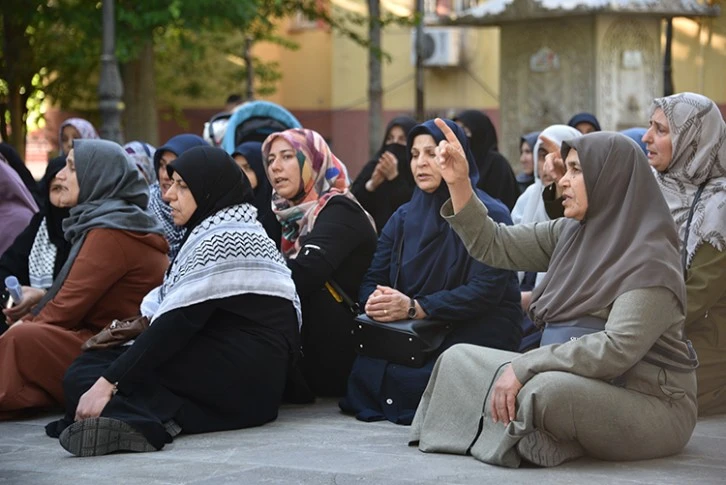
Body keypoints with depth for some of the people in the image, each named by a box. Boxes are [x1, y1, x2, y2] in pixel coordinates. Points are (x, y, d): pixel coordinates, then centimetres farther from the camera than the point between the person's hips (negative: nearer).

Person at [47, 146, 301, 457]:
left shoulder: (223, 239, -9)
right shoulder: (213, 233, 23)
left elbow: (179, 321, -18)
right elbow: (165, 305, 18)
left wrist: (109, 381, -21)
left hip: (239, 380, -10)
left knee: (85, 373, -14)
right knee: (91, 365, 1)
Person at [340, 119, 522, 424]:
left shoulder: (489, 215, -6)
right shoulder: (404, 217, 14)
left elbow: (486, 291, -16)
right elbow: (373, 280, 9)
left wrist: (414, 307, -25)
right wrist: (375, 301, -17)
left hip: (477, 330, -5)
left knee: (405, 382, -28)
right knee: (362, 372, -21)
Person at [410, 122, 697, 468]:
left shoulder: (649, 258, -17)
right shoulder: (569, 234, 8)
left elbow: (617, 349, -27)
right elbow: (492, 246, 13)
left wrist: (524, 367, -26)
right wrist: (459, 183, -1)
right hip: (576, 384, 8)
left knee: (544, 392, -37)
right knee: (458, 360, 5)